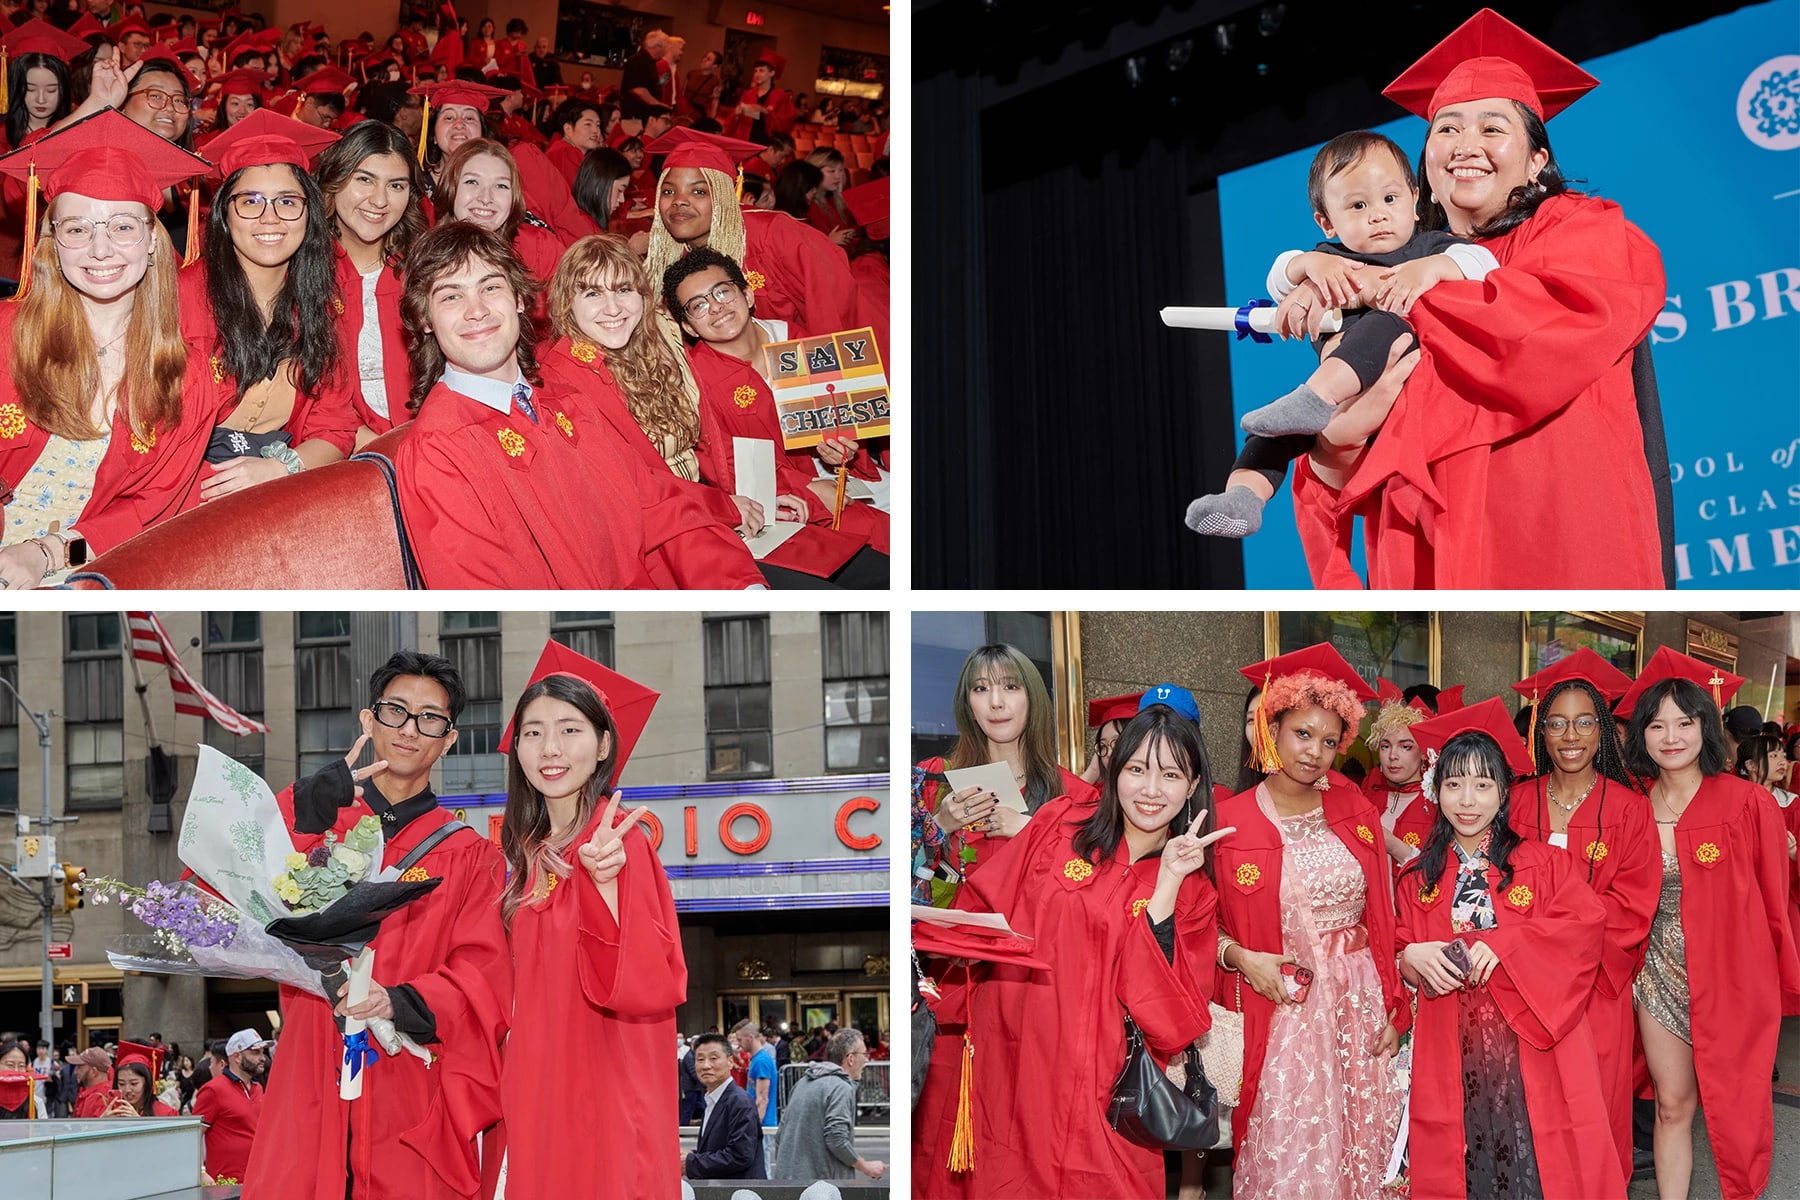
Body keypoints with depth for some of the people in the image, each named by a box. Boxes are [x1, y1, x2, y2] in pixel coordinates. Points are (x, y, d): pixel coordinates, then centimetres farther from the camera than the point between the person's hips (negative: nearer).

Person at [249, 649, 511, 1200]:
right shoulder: (312, 824, 14)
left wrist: (401, 1002, -18)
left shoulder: (469, 857, 11)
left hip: (413, 1100, -1)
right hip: (309, 1091, 1)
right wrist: (303, 815, -14)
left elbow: (482, 978, 0)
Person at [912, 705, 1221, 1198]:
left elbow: (1167, 1012, -9)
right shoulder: (1062, 823, 3)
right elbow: (979, 911, 4)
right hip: (1000, 1061, 0)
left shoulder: (1194, 892, 4)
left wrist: (1167, 885, -13)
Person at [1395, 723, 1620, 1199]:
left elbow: (1587, 922, -9)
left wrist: (1504, 944, -19)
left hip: (1529, 1048, -2)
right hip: (1453, 1055, 2)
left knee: (1535, 1161, -4)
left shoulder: (1541, 863, 3)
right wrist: (1412, 957, -10)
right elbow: (1397, 950, 14)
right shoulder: (1418, 878, 10)